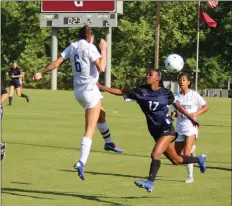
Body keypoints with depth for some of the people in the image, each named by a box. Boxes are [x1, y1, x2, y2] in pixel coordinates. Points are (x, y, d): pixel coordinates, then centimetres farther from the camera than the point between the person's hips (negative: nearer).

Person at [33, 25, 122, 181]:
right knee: (90, 130, -6)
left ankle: (109, 142, 50)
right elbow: (101, 68, -21)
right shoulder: (90, 47, -13)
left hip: (78, 91, 8)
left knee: (101, 114, 32)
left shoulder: (72, 47, 5)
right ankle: (81, 163, -17)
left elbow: (56, 63, 3)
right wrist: (103, 49, -9)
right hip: (90, 91, -8)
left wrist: (41, 74, 13)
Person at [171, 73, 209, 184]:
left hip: (191, 126, -5)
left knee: (186, 153, -20)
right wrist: (174, 113, -8)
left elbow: (206, 106, 1)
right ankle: (192, 149, 42)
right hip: (180, 127, 5)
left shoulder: (194, 95, -5)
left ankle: (190, 176, -8)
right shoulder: (177, 97, 6)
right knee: (177, 155, 10)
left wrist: (196, 113, -15)